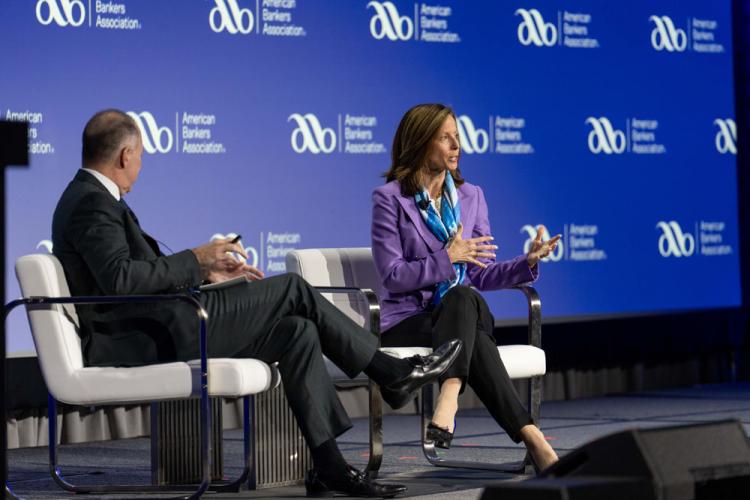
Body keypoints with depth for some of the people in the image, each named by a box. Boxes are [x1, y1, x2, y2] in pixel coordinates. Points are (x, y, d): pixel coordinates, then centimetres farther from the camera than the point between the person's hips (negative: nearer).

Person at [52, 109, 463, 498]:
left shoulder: (88, 197, 19)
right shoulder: (91, 204, -14)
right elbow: (121, 278, -27)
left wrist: (208, 272, 14)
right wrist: (197, 259, -16)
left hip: (151, 334, 10)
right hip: (144, 341, -10)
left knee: (297, 332, 3)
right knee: (292, 289, -7)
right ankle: (390, 373, 6)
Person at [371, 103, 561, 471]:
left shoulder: (470, 196, 13)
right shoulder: (389, 198, -1)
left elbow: (482, 276, 12)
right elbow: (392, 276, -8)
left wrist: (527, 262, -5)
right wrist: (447, 258, -18)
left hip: (462, 315, 3)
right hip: (407, 322, -3)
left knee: (462, 297, -37)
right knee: (466, 306, -37)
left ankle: (448, 398, -57)